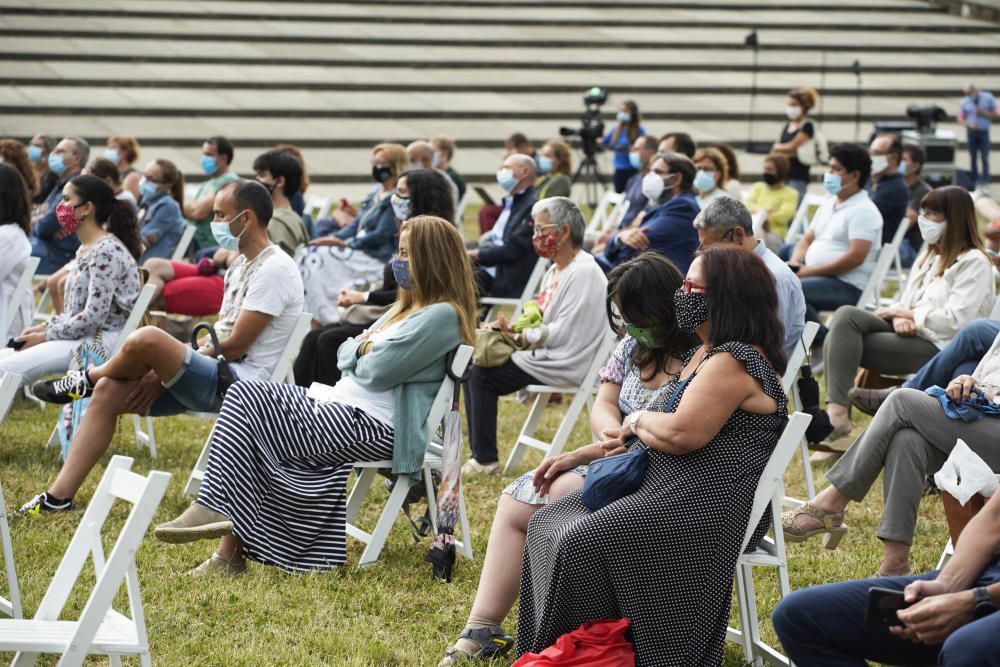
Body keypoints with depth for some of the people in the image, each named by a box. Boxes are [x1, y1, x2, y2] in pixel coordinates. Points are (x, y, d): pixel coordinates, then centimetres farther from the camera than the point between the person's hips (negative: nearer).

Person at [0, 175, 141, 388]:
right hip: (83, 336, 10)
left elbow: (94, 316, -21)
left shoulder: (105, 251, -15)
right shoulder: (86, 249, 16)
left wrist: (46, 336, -14)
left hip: (102, 341, -10)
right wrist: (45, 327, 5)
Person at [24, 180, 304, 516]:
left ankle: (87, 380, 5)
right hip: (215, 376, 10)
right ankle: (59, 497, 1)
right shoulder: (241, 266, 18)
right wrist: (163, 369, 3)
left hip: (237, 384, -10)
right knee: (109, 392, 0)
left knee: (147, 339, -28)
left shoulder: (274, 269, -14)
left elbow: (235, 346, -17)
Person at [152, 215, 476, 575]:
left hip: (375, 426, -10)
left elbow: (378, 371, -15)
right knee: (247, 394, -6)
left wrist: (364, 350, 6)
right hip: (343, 410, 10)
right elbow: (345, 354, 22)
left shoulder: (443, 314, -10)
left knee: (250, 404, -15)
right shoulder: (407, 307, 23)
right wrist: (365, 349, 0)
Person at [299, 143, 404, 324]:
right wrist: (333, 238, -1)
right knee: (311, 253, -7)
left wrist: (344, 243, -16)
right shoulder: (375, 193, 16)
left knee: (318, 261, -21)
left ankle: (327, 318, -15)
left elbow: (381, 235, -18)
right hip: (360, 249, 9)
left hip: (376, 259, -9)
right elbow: (357, 225, 17)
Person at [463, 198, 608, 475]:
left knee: (481, 375, -12)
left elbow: (563, 332, -22)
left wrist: (519, 336, -14)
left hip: (563, 364, -10)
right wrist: (511, 327, 1)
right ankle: (480, 453, 5)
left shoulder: (584, 272, -17)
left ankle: (485, 459, -4)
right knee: (473, 367, 5)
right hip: (547, 354, 10)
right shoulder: (556, 270, 15)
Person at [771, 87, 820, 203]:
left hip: (797, 177, -7)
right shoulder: (787, 126, 16)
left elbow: (791, 147, -12)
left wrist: (778, 147, 5)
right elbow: (774, 151, 11)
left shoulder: (807, 127, -6)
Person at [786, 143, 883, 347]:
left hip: (848, 286, -9)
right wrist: (795, 264, -1)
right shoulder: (828, 203, 18)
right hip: (815, 276, 9)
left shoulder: (864, 210, -10)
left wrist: (810, 271, -18)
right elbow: (807, 239, 21)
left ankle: (824, 340, -14)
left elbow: (856, 257, -19)